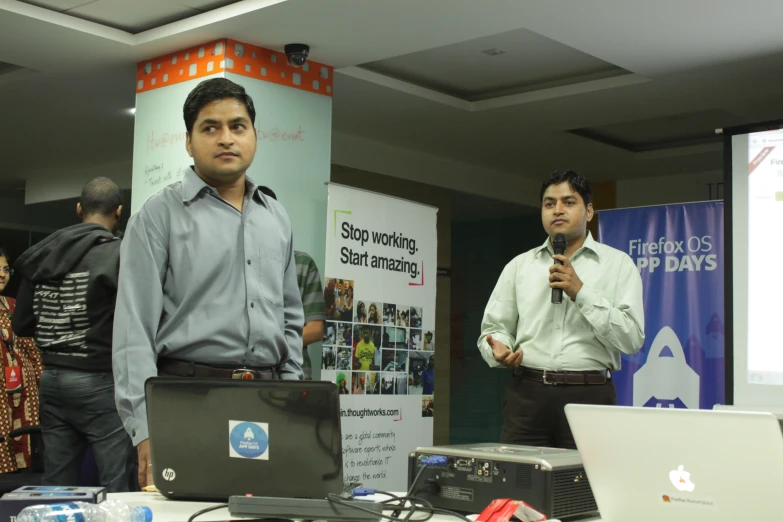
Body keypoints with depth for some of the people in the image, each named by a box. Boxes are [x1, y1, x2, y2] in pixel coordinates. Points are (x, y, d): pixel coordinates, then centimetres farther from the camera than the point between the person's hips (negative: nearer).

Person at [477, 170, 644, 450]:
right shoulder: (519, 266, 13)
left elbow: (632, 338, -5)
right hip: (527, 395, 2)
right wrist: (499, 350, -11)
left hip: (589, 395, -2)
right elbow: (493, 328, 11)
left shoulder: (618, 264, 5)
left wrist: (581, 292, -11)